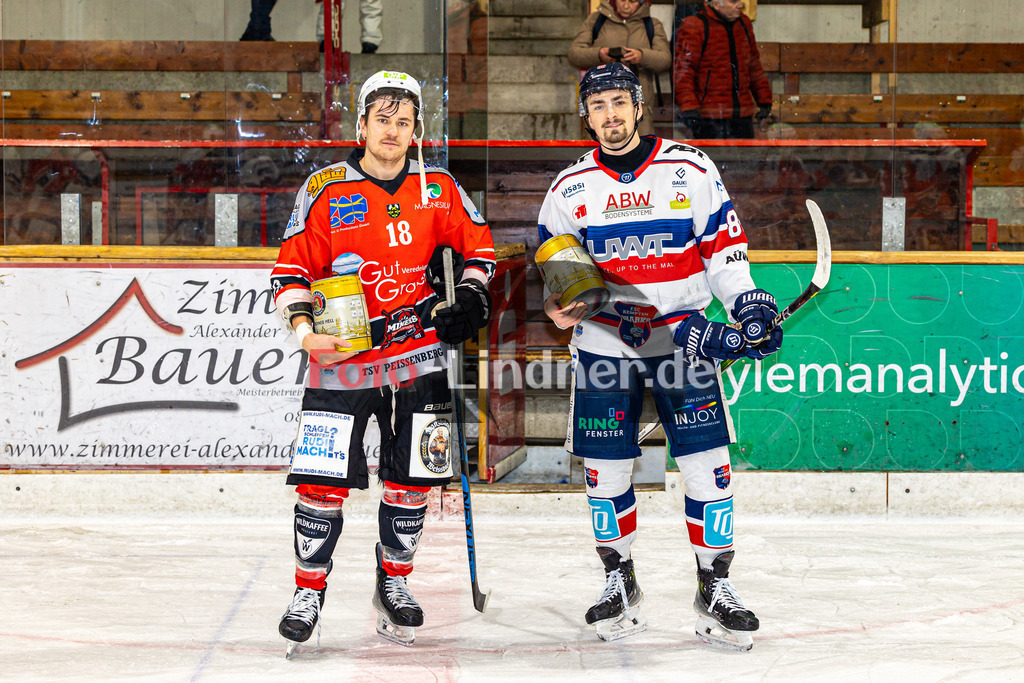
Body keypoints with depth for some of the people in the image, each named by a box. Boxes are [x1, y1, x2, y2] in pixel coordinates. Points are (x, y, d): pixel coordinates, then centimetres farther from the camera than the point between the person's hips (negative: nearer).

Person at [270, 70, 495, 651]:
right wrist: (305, 326, -14)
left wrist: (471, 300, 2)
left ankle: (394, 585, 27)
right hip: (341, 358, -2)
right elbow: (293, 266, 0)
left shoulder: (438, 189, 3)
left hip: (419, 358, 2)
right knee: (323, 480, -6)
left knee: (412, 479, 7)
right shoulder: (326, 189, -3)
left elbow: (476, 243, 16)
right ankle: (309, 590, 10)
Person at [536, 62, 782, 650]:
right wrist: (557, 303, -7)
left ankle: (715, 585, 7)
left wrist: (748, 302, -10)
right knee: (606, 469, 2)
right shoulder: (570, 188, 5)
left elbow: (724, 246, 3)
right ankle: (620, 583, 19)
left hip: (686, 336, -1)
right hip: (604, 343, 2)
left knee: (707, 464, -5)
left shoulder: (691, 170, -1)